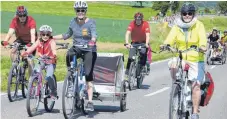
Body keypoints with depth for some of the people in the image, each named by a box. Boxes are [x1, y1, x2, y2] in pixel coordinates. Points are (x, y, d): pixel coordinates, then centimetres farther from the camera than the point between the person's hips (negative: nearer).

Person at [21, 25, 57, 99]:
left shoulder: (51, 41, -9)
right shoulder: (39, 41, 0)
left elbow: (53, 48, -30)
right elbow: (32, 47, -16)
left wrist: (54, 54, -53)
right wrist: (25, 53, -37)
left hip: (50, 62, -4)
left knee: (49, 76, -25)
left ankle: (54, 92, -4)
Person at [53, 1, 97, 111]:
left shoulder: (91, 22, -9)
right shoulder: (73, 22, 3)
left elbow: (94, 35, -24)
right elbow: (67, 35, 17)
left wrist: (92, 41, -47)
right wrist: (52, 37, 11)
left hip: (89, 50, -3)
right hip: (77, 48, 3)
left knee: (88, 75, -13)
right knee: (69, 54, -34)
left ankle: (90, 102, -11)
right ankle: (70, 75, -10)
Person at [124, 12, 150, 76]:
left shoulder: (145, 24, -21)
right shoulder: (132, 23, -19)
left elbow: (147, 35, -29)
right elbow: (127, 33, -29)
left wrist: (146, 44, -46)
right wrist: (127, 43, -44)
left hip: (143, 42, -1)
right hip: (134, 42, 1)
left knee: (143, 52, -30)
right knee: (130, 57, -15)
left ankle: (142, 67, -14)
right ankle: (127, 72, -4)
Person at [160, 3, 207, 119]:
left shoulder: (199, 25, -5)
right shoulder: (177, 26, 1)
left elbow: (202, 38, -20)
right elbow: (171, 37, -14)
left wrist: (202, 46, -42)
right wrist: (165, 44, -36)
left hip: (196, 59, -2)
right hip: (180, 57, 2)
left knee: (196, 85, -10)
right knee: (173, 65, -32)